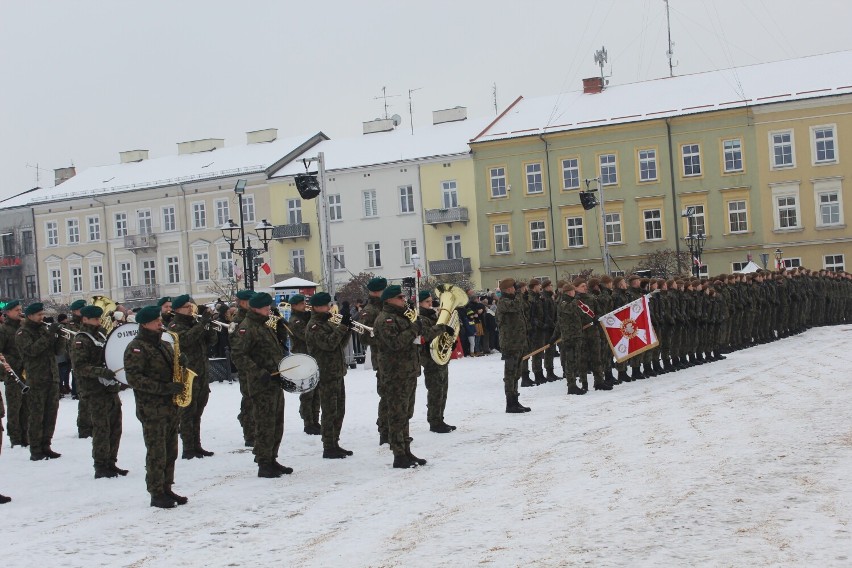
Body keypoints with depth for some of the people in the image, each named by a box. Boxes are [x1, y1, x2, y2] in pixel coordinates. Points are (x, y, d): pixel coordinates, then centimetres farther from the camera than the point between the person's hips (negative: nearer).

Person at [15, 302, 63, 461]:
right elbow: (32, 350, -21)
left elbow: (56, 350, 14)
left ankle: (45, 446, 14)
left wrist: (58, 336, -4)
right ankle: (35, 450, 0)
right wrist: (49, 334, -22)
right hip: (36, 380, -6)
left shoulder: (44, 328, 16)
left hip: (52, 378, 6)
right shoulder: (22, 333, -4)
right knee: (37, 416, -4)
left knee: (51, 414, 7)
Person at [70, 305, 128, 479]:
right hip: (96, 392, -8)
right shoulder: (80, 341, -8)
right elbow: (79, 366, -19)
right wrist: (101, 371, -31)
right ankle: (100, 467, 0)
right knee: (102, 429, -6)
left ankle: (111, 463, 19)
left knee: (115, 428, 10)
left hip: (111, 389, 8)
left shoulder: (100, 335, 18)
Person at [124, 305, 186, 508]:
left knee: (170, 452, 11)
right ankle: (156, 494, 1)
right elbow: (134, 378, -18)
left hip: (170, 406, 8)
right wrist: (164, 388, -23)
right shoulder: (136, 347, -9)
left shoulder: (164, 345, 17)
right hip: (152, 409, -8)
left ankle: (166, 489, 20)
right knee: (156, 453, -6)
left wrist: (178, 385, 4)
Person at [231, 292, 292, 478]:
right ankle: (264, 465, 1)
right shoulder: (247, 328, -12)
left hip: (275, 382, 9)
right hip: (261, 386, -9)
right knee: (265, 425, -5)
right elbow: (239, 355, -20)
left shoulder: (264, 326, 18)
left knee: (276, 424, 14)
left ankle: (272, 460, 23)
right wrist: (260, 373, -25)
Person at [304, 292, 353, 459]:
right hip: (325, 375, -9)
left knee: (339, 411, 13)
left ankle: (334, 444, 21)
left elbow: (340, 344, 17)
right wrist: (343, 325, -23)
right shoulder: (314, 326, -11)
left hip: (337, 373, 9)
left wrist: (347, 328, 2)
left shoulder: (327, 323, 18)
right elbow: (329, 343, -25)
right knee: (329, 413, -6)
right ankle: (328, 448, -1)